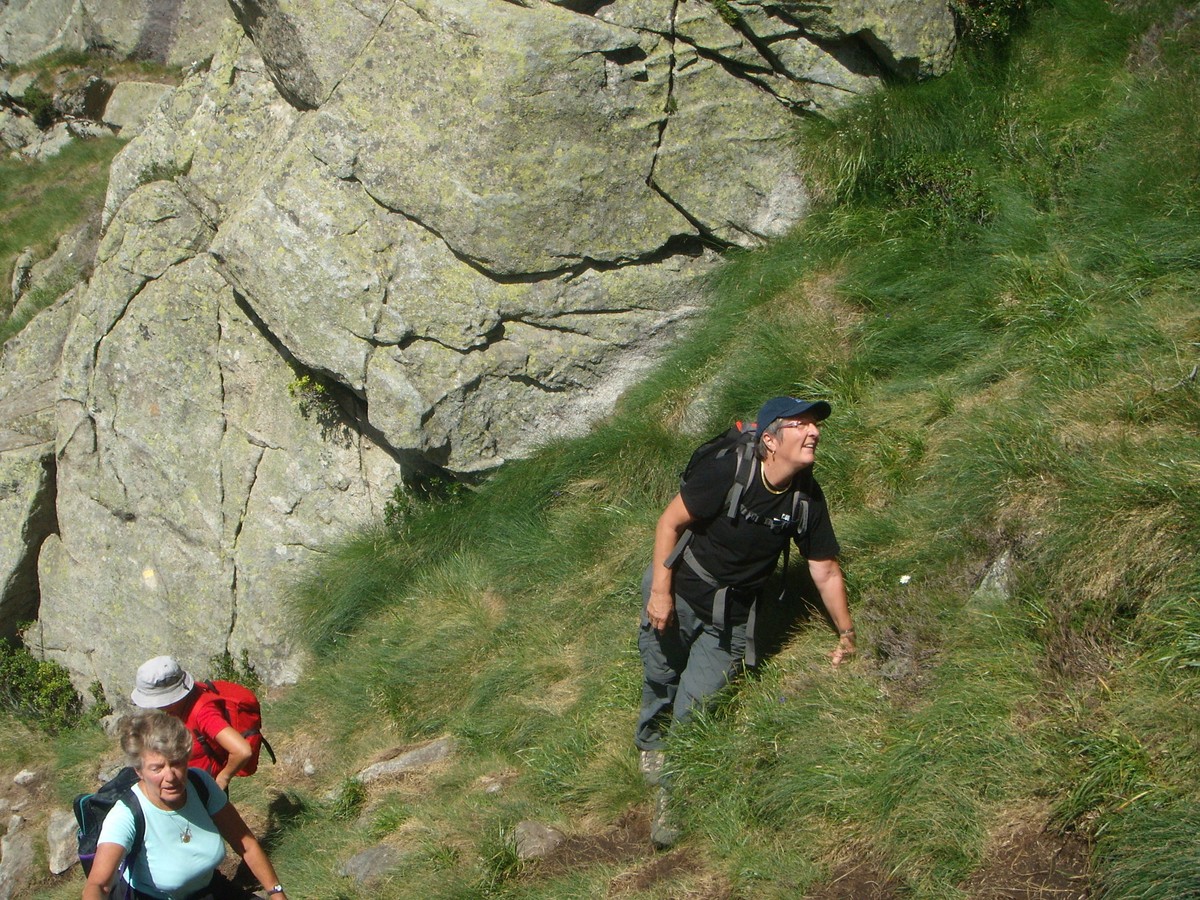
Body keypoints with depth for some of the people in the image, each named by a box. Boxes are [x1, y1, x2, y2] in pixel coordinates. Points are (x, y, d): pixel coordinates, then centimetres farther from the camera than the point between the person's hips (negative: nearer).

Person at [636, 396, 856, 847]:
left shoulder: (807, 498, -10)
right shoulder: (727, 472, -24)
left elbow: (826, 571, 1)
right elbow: (669, 522, -15)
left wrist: (846, 634, 4)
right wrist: (660, 590, -17)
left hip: (730, 617, 2)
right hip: (676, 591, -2)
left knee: (693, 709, -4)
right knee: (660, 679, 11)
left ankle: (672, 795, 17)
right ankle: (650, 744, 45)